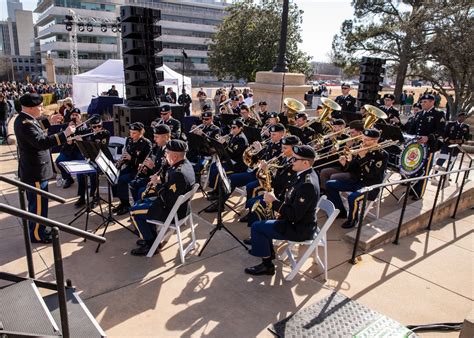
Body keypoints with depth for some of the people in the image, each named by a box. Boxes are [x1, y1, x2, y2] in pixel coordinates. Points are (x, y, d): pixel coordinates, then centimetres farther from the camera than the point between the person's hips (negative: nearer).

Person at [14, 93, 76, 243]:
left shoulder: (26, 119, 9)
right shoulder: (25, 123, -24)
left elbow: (39, 137, 15)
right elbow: (42, 143, -34)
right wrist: (65, 133, -34)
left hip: (35, 169, 11)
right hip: (35, 171, -11)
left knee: (39, 203, 21)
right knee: (38, 204, 3)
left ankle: (39, 230, 34)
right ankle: (36, 235, 17)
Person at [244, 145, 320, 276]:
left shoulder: (307, 185, -30)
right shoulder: (305, 174, 2)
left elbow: (294, 215, -30)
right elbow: (293, 199, 13)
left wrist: (274, 201, -21)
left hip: (300, 229, -10)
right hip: (296, 221, 10)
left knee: (256, 227, -8)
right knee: (262, 222, 21)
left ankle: (267, 265, 4)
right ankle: (269, 251, 34)